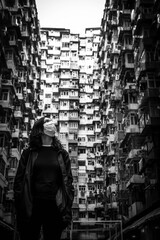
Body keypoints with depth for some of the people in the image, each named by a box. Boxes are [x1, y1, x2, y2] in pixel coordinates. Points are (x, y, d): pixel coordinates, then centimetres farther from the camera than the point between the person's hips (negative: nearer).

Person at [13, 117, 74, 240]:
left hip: (55, 207, 1)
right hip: (31, 208, -1)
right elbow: (19, 180, 2)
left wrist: (68, 210, -2)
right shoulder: (29, 153, 5)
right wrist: (19, 210, -5)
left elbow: (68, 182, 5)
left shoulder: (62, 154, 9)